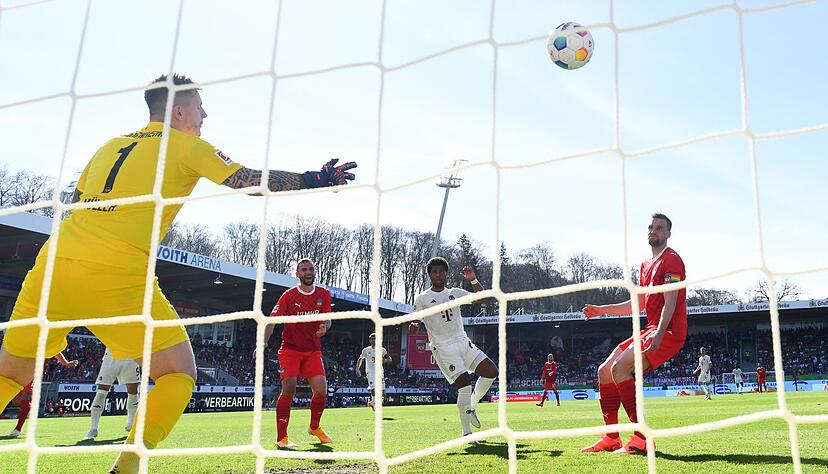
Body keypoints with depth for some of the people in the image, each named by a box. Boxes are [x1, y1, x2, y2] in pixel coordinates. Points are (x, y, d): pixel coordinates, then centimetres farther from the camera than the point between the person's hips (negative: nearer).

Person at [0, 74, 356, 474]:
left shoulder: (110, 145, 25)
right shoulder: (185, 145, 8)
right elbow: (250, 180, 3)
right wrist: (314, 179, 11)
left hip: (54, 260, 6)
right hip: (116, 275, -6)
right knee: (178, 372, 6)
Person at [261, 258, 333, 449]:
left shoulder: (323, 294, 5)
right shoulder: (289, 295, -5)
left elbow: (327, 320, 7)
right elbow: (272, 320, -10)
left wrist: (324, 327, -18)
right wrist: (264, 342, -25)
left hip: (313, 350, 3)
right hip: (290, 349, -3)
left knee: (321, 390, -5)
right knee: (289, 388, -16)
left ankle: (314, 428, 22)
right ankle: (281, 438, -9)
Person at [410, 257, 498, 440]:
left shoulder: (455, 293, 13)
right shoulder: (422, 298, 0)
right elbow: (415, 321, -4)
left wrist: (473, 280, -9)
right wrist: (414, 326, -28)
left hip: (463, 342, 5)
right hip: (443, 348, -5)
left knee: (491, 372, -5)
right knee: (465, 384, -17)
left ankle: (471, 407, 17)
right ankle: (466, 432, -3)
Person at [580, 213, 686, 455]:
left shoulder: (671, 259, -7)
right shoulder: (646, 264, 21)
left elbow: (670, 302, -18)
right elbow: (639, 304, 26)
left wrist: (659, 334, -29)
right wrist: (602, 310, 23)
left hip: (668, 332, -9)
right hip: (651, 329, 10)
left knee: (619, 369, -25)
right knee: (604, 371, 6)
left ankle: (643, 437, -21)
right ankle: (611, 438, 11)